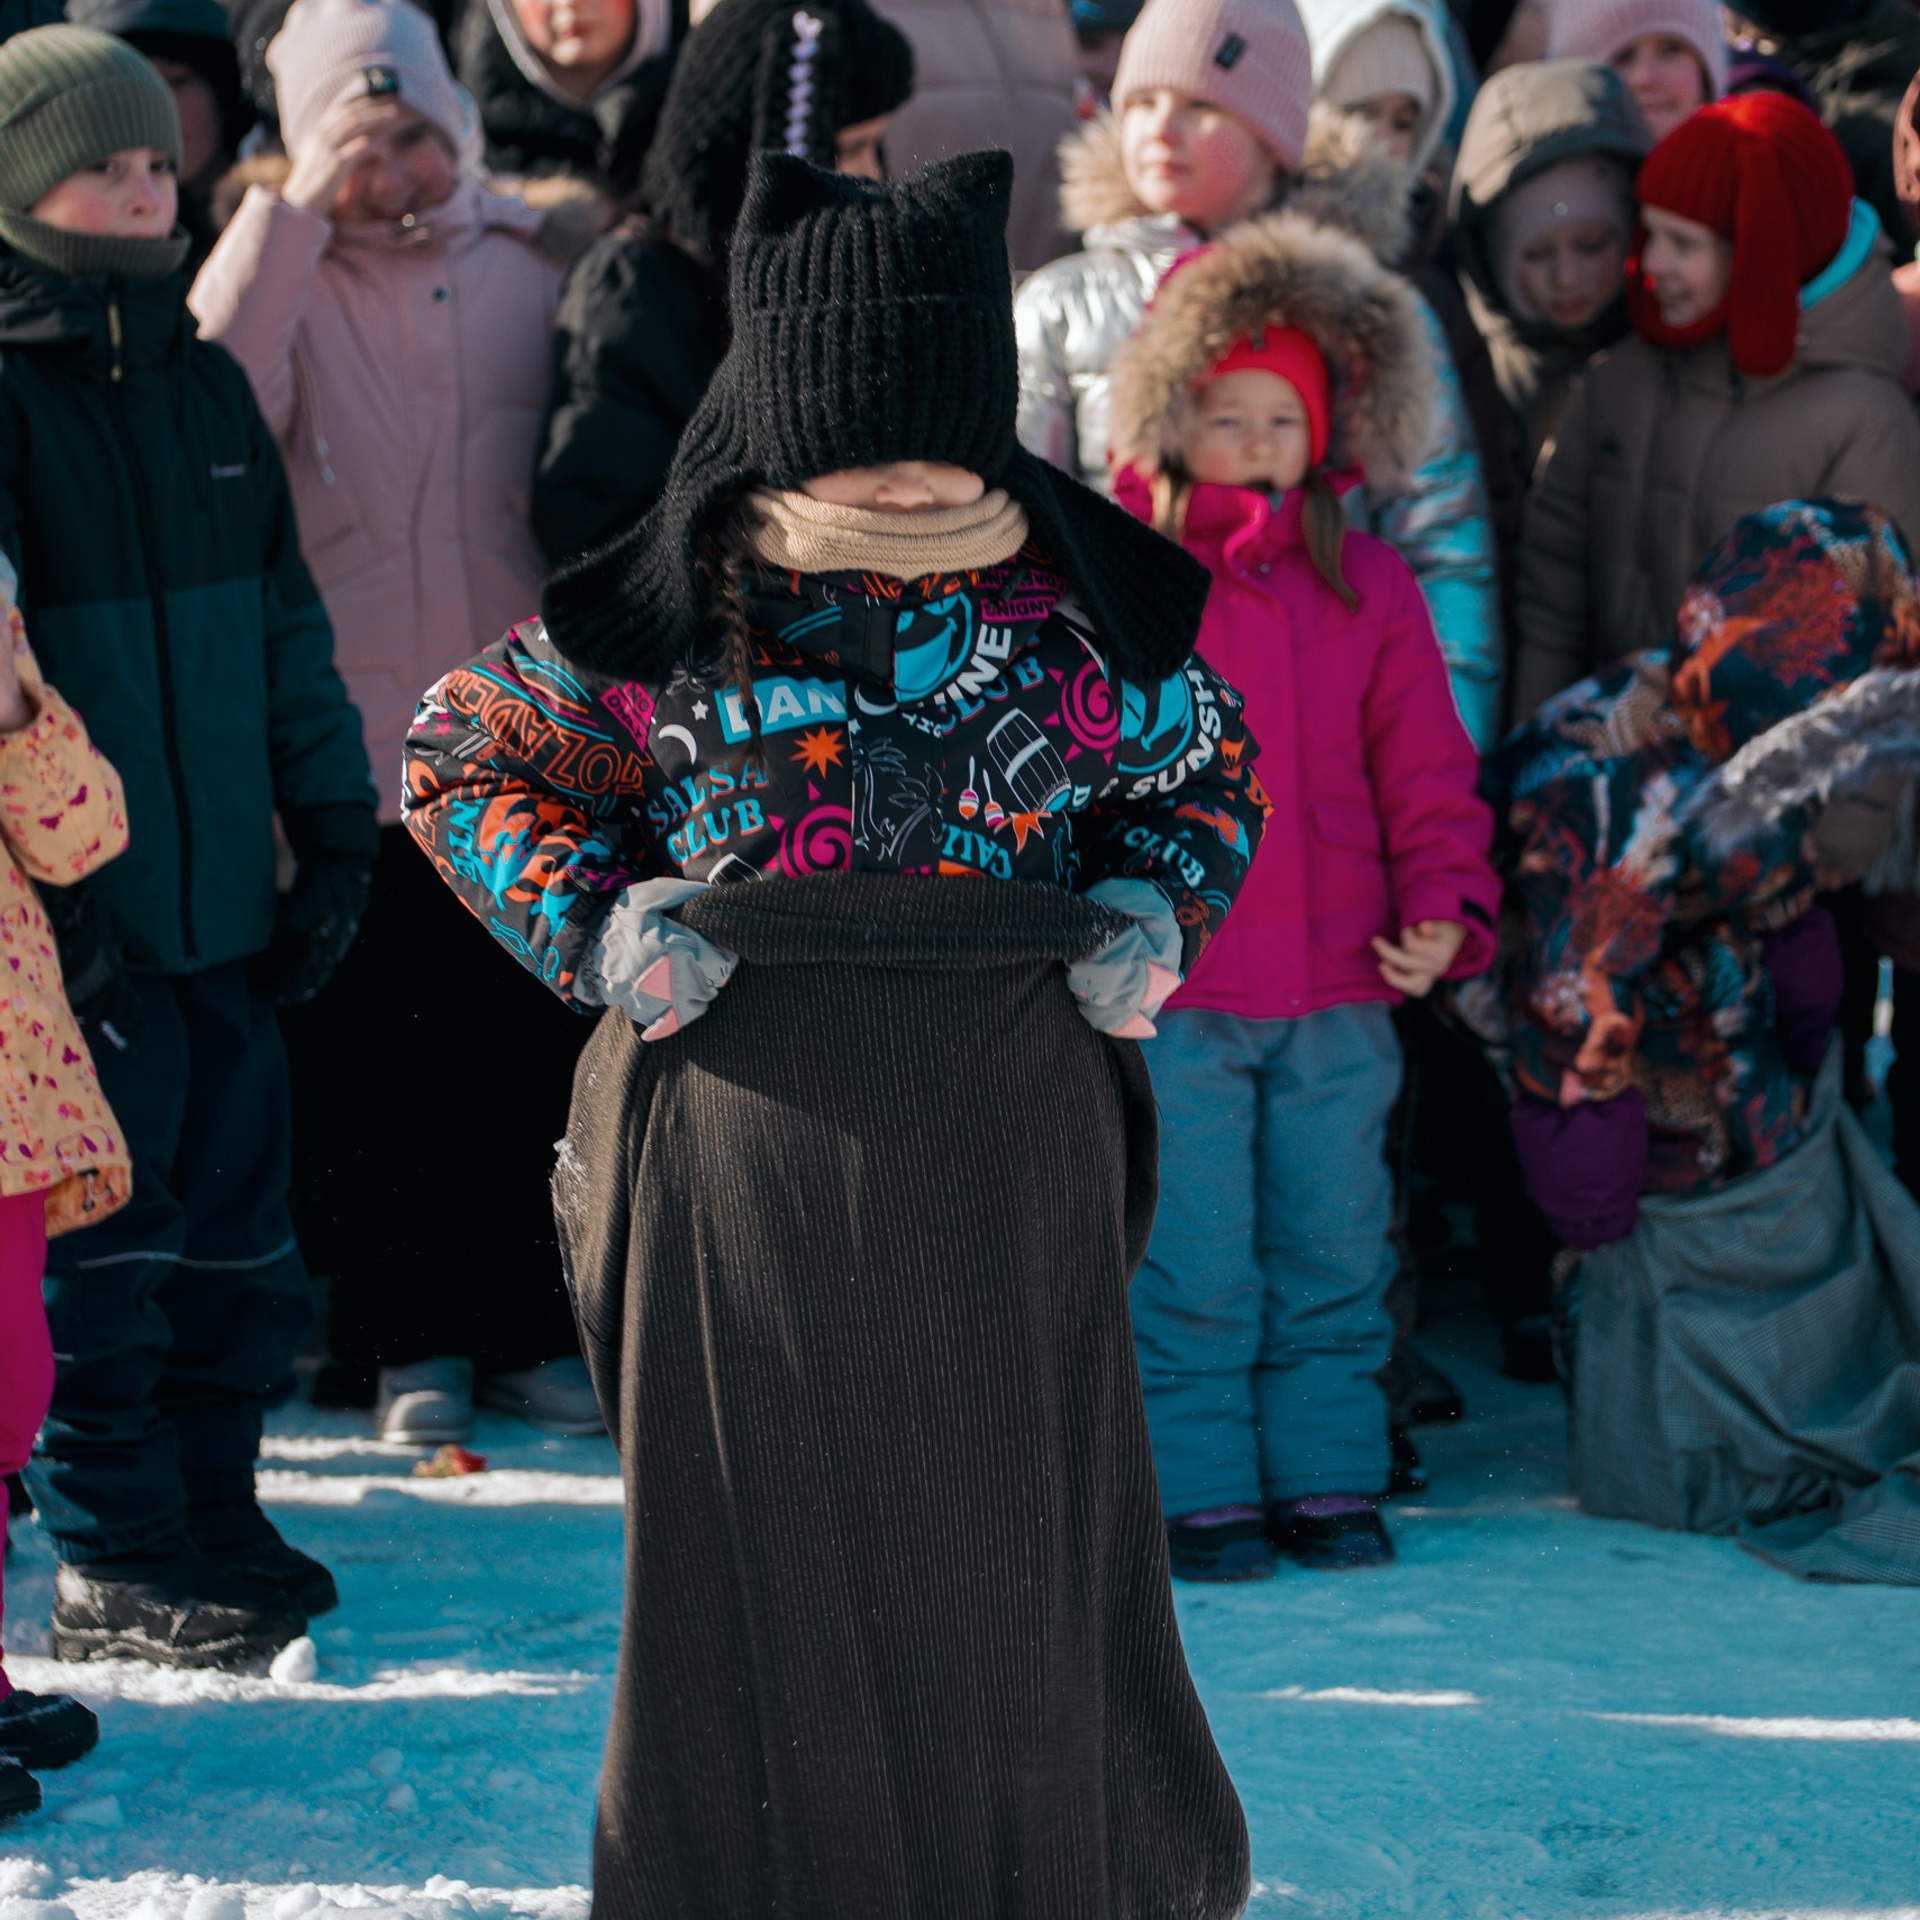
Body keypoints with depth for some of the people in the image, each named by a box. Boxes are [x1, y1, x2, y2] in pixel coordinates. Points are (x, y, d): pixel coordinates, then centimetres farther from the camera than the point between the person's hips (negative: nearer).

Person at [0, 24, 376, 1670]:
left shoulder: (205, 384, 12)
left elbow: (286, 620, 18)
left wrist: (333, 832, 12)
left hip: (225, 910, 7)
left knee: (233, 1227, 12)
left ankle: (214, 1517, 24)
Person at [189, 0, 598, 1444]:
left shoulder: (533, 261, 5)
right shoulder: (284, 272, -1)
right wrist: (293, 214, -22)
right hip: (356, 744, -2)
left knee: (541, 1045, 8)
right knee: (368, 1059, 4)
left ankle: (536, 1328, 21)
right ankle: (410, 1344, 17)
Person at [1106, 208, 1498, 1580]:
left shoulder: (1369, 586, 7)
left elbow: (1428, 773, 10)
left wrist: (1446, 914, -2)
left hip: (1337, 999, 3)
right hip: (1167, 997, -3)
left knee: (1333, 1257, 11)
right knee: (1191, 1271, 0)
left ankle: (1326, 1481, 22)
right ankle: (1201, 1494, 11)